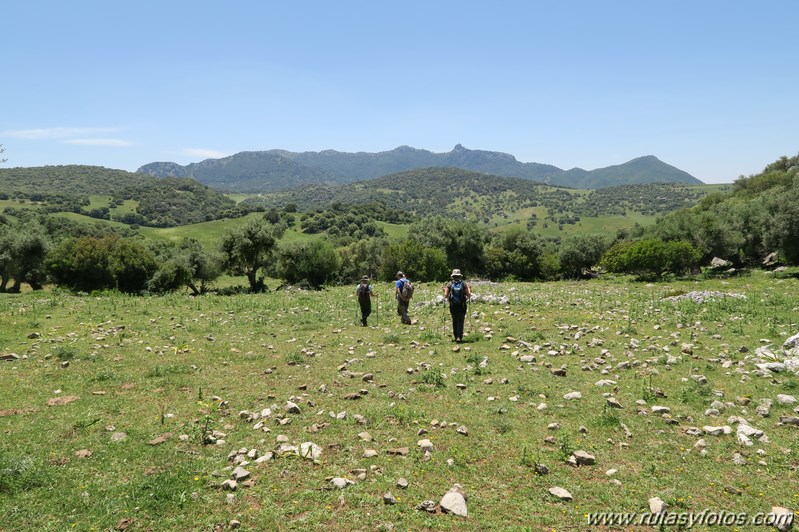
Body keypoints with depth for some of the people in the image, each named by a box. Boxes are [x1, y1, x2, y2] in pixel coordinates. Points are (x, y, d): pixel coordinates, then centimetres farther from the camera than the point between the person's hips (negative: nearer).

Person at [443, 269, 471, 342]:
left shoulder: (449, 284, -3)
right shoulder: (464, 284, -3)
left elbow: (445, 296, -4)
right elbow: (469, 295, -3)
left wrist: (445, 291, 17)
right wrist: (469, 290, 17)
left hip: (453, 306, 1)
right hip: (462, 306, -1)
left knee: (454, 322, 15)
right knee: (460, 322, 2)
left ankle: (456, 337, 18)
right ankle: (459, 337, -11)